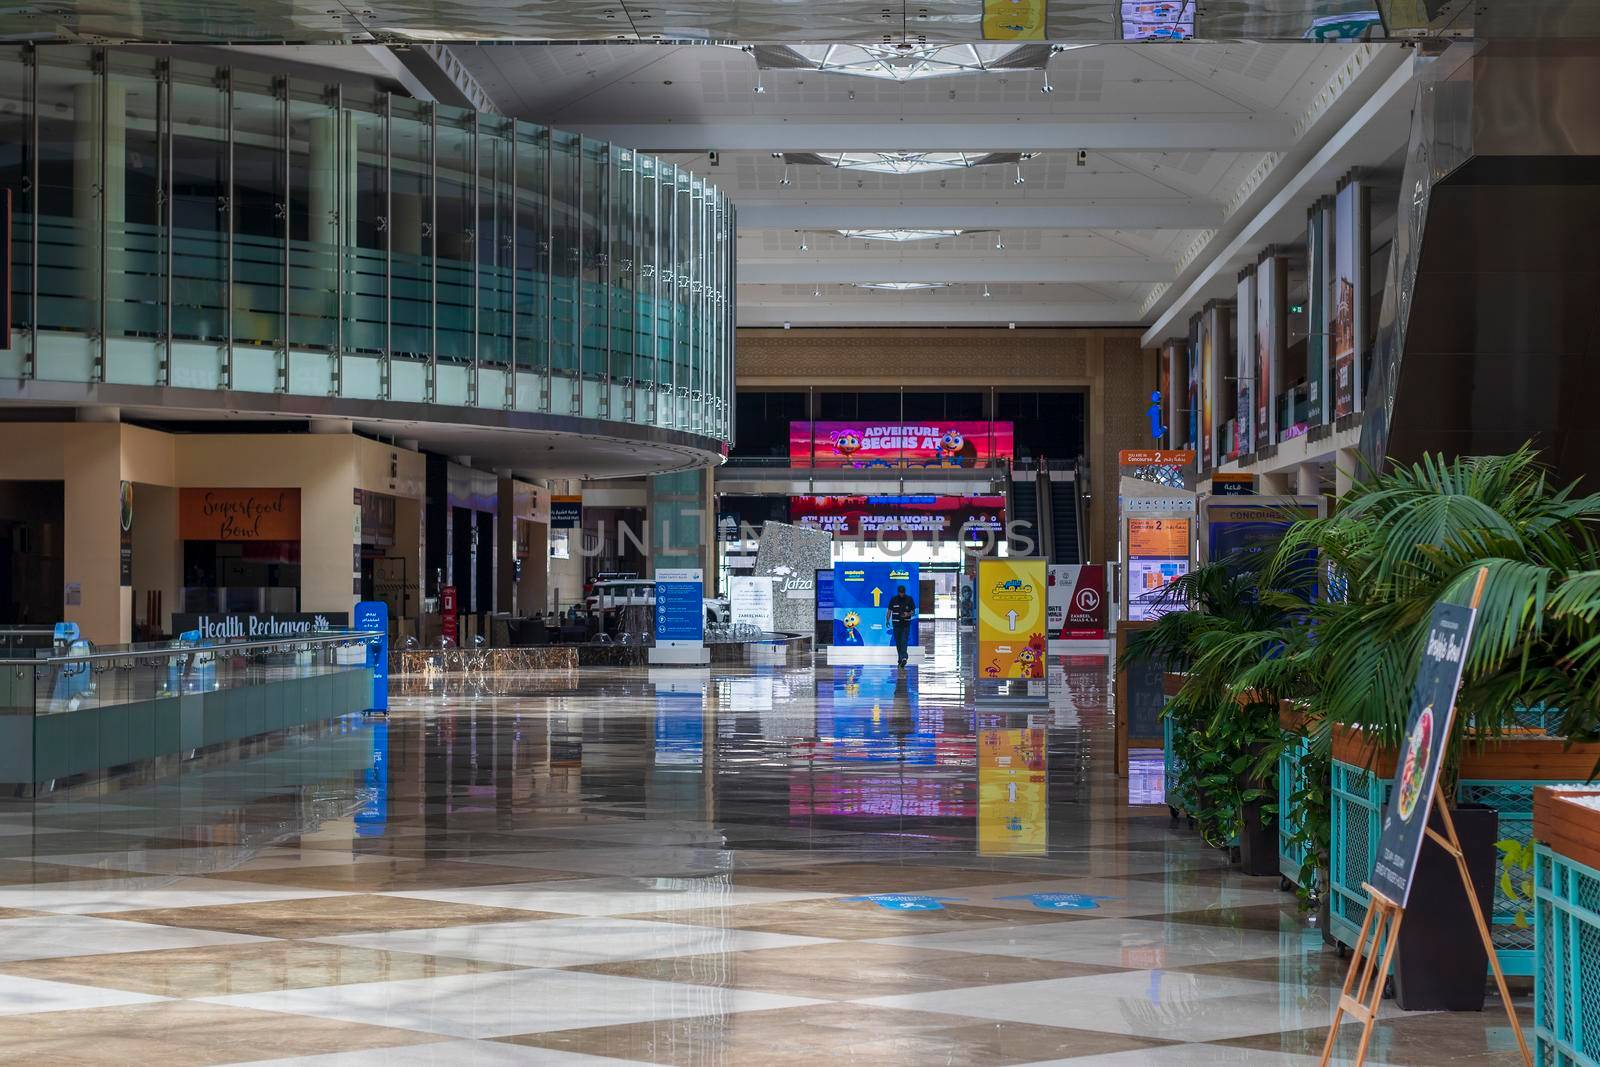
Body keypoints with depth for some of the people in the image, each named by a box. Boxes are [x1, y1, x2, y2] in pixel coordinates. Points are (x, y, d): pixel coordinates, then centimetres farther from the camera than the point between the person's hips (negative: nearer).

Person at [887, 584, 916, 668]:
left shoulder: (909, 599, 1)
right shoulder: (893, 599, 2)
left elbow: (913, 612, 5)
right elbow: (889, 611, 8)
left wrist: (908, 614, -16)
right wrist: (887, 620, -1)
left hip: (906, 624, -2)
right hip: (896, 624, 2)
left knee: (904, 641, -15)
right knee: (898, 643, 6)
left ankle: (903, 658, -25)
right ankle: (901, 658, 17)